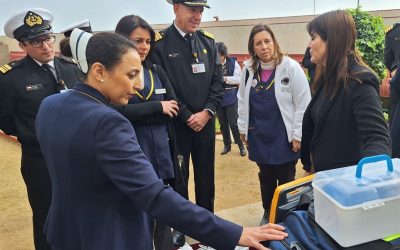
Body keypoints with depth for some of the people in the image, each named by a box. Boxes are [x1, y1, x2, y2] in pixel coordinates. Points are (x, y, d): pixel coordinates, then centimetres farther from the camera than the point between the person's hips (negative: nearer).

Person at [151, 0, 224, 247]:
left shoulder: (208, 41, 5)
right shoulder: (160, 43, -9)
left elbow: (218, 81, 4)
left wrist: (207, 112, -8)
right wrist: (187, 117, -12)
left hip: (206, 122, 4)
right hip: (177, 123, -3)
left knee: (206, 176, 14)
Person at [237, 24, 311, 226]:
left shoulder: (291, 67, -12)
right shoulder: (248, 69, 1)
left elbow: (303, 103, -11)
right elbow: (242, 101, 10)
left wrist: (298, 135, -12)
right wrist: (243, 128, 9)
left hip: (284, 136, -3)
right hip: (259, 136, 4)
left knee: (286, 179, 10)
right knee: (265, 177, 19)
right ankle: (267, 213, 38)